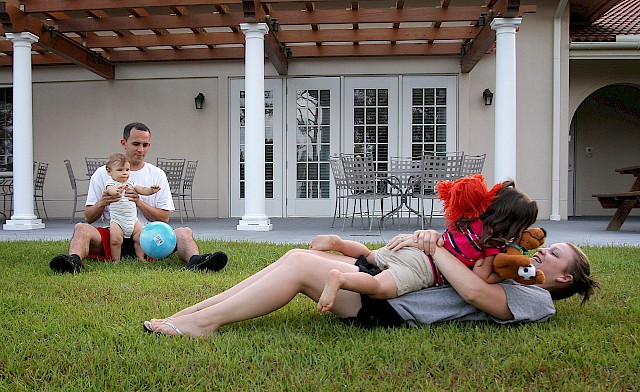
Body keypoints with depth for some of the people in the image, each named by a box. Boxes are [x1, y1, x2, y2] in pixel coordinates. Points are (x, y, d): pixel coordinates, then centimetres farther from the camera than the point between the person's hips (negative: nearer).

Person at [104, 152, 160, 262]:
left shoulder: (131, 183, 11)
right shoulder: (111, 183, -7)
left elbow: (141, 190, 3)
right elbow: (110, 189, -30)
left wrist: (150, 190, -20)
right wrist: (116, 191, -55)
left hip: (133, 220, 5)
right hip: (117, 221, -5)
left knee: (140, 237, 1)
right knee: (115, 239, -15)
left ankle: (141, 258, 14)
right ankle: (115, 260, 0)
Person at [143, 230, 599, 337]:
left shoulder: (536, 301, 1)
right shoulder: (509, 275, 27)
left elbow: (475, 293, -17)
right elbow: (465, 270, 23)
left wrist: (432, 247, -11)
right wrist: (431, 237, 2)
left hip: (391, 307, -8)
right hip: (388, 281, 8)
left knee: (300, 266, -18)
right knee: (298, 255, -4)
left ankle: (202, 323, -12)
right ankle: (194, 311, -2)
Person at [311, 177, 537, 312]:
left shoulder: (475, 220, 19)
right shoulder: (494, 243, -5)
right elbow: (480, 277, -9)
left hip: (416, 247, 8)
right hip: (421, 266, -8)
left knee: (369, 256, 30)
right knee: (381, 288, -29)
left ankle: (336, 242, 14)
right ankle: (338, 278, -50)